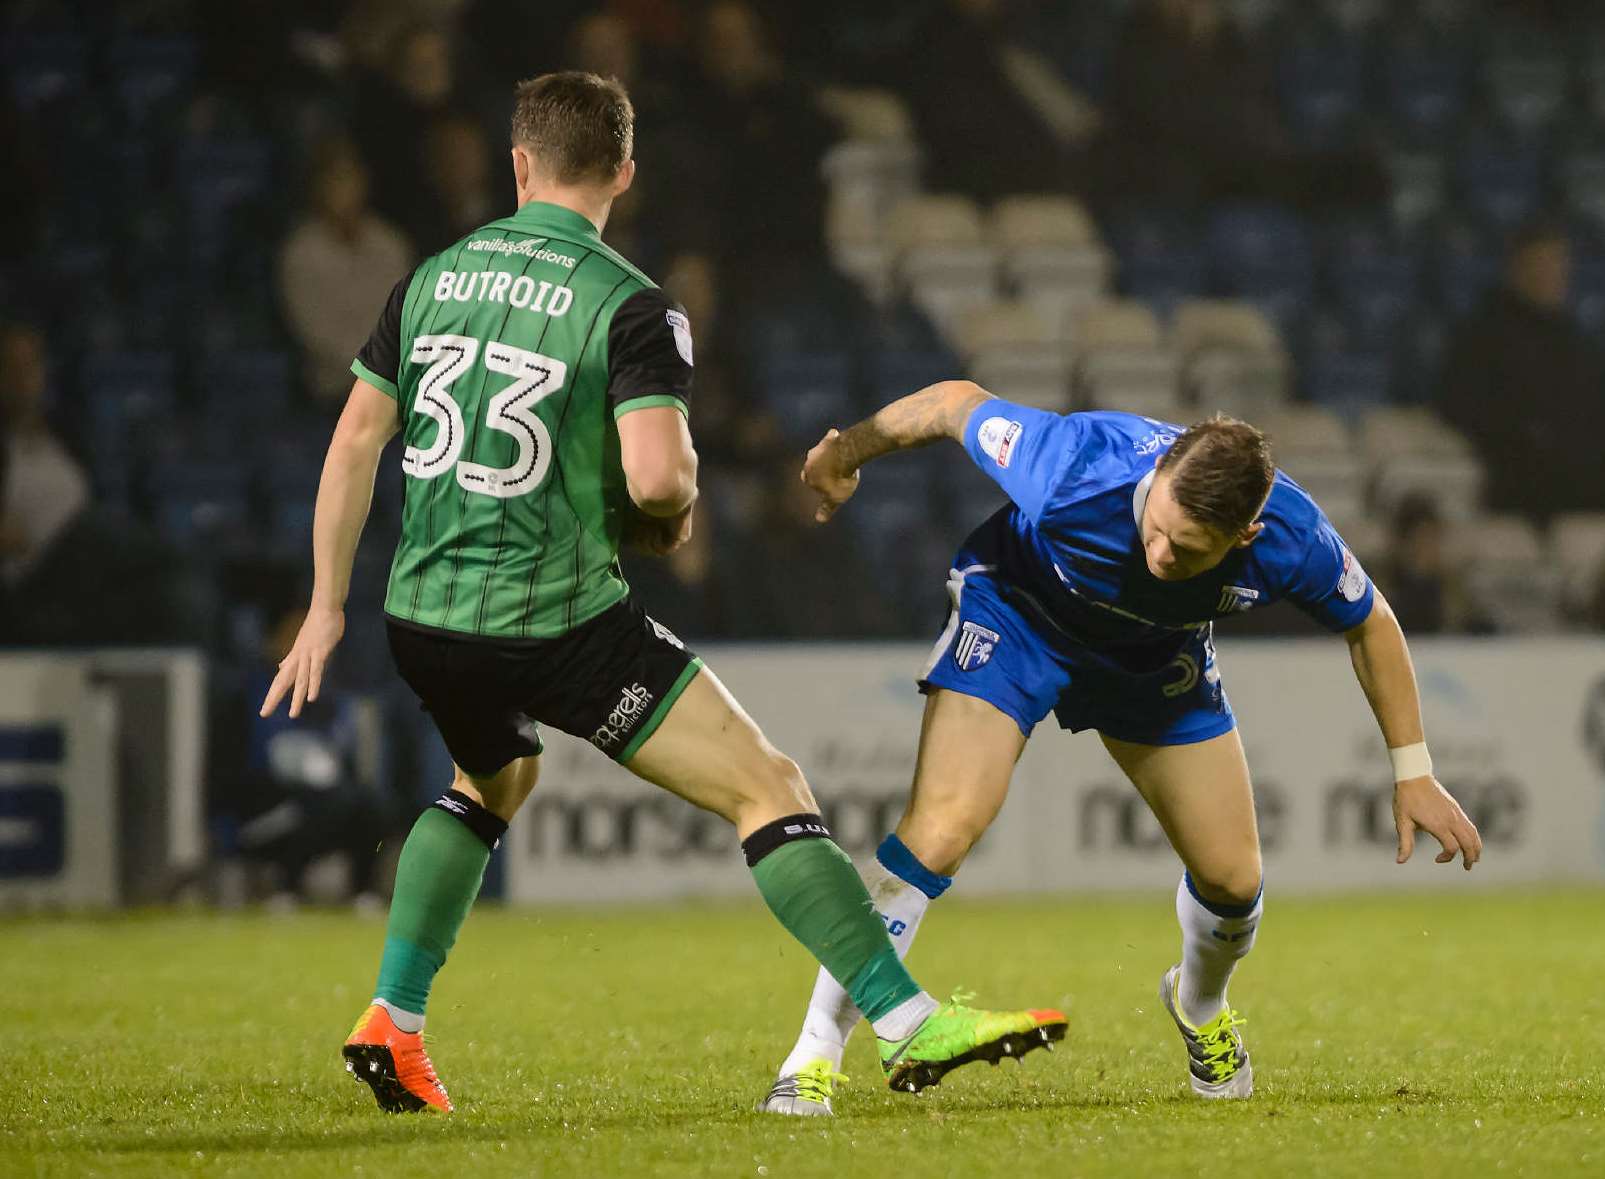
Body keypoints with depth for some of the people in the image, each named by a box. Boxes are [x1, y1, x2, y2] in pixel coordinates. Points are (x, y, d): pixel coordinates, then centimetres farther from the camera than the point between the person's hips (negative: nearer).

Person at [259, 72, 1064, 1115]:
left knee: (493, 784, 36)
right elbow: (656, 476, -21)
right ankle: (909, 1024, -11)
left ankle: (391, 1027, 29)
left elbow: (357, 438, 9)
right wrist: (674, 518, 3)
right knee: (770, 790, -2)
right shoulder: (629, 305, -10)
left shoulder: (432, 279, 8)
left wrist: (328, 605, 15)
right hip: (560, 621, -6)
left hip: (424, 620, 6)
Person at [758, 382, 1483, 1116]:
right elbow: (955, 402, -22)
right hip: (1018, 615, -3)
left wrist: (1413, 774, -4)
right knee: (941, 829, -23)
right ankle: (813, 1057, -14)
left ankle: (1200, 1007, 40)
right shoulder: (1075, 473, -41)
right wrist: (842, 456, -6)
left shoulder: (1290, 540, -33)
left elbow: (1369, 623, -10)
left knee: (1231, 879, 3)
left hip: (1158, 656, 3)